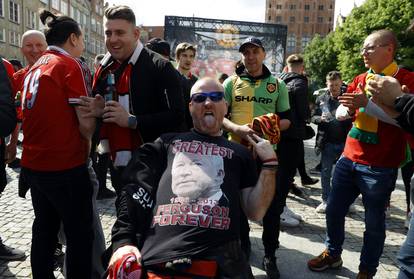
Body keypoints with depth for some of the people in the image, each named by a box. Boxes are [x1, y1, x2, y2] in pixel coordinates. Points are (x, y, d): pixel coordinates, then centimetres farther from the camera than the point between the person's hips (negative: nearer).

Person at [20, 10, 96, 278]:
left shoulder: (35, 68, 11)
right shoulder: (72, 66, -11)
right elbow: (86, 124, -16)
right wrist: (86, 142, 5)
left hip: (33, 165, 8)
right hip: (65, 167, -7)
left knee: (44, 229, 20)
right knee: (80, 234, 7)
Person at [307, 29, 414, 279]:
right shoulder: (360, 79, 12)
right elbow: (340, 113, 14)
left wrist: (366, 104, -27)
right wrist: (347, 109, -9)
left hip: (380, 167, -6)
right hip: (349, 159, 6)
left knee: (374, 222, 8)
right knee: (334, 211, 14)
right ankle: (333, 255, 35)